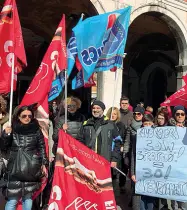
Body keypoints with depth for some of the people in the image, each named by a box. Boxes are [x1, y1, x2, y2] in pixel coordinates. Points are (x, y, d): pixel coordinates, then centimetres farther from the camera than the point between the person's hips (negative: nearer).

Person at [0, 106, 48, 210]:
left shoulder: (36, 130, 6)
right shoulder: (12, 129, 6)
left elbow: (42, 148, 8)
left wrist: (44, 164, 2)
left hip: (31, 170, 0)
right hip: (15, 169, 0)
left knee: (28, 197, 6)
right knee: (12, 199, -5)